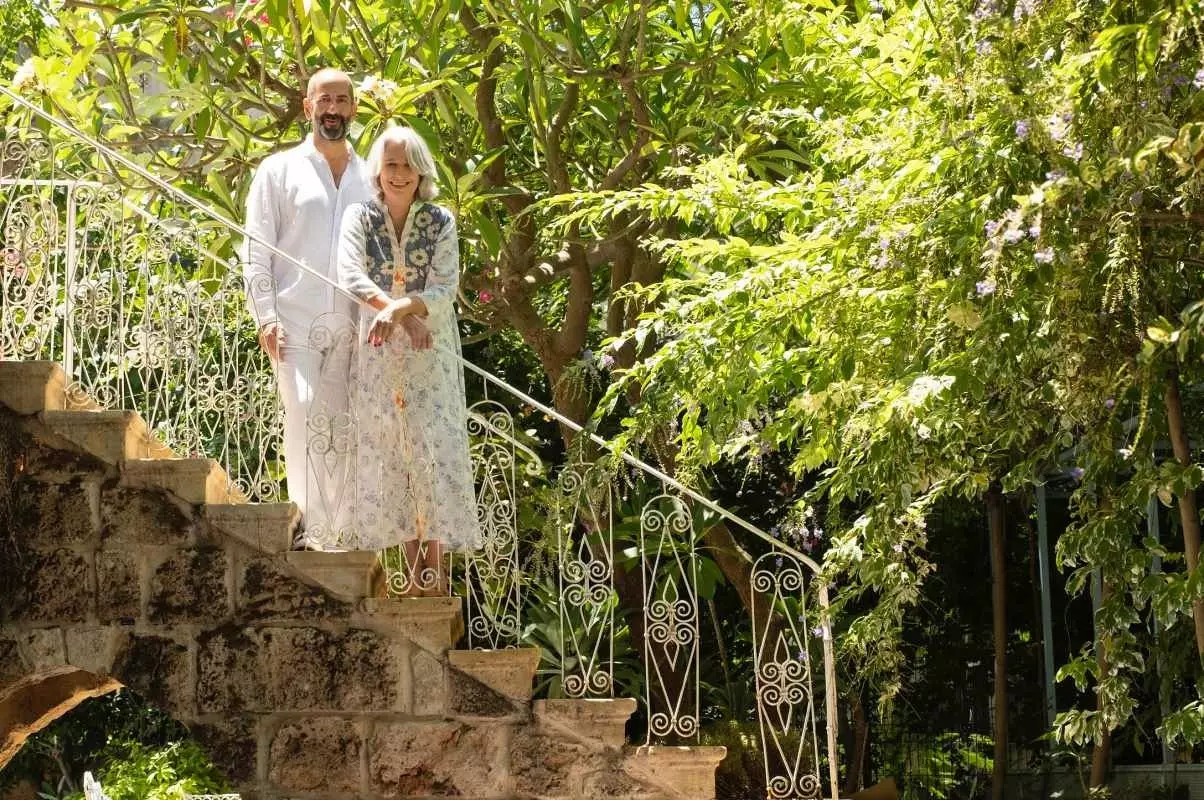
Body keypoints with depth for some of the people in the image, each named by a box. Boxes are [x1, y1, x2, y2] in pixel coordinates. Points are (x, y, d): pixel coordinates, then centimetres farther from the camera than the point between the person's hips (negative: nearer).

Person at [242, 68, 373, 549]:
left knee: (342, 433, 4)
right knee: (305, 417, -18)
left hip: (351, 328, 3)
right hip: (295, 324, -3)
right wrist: (266, 318, -9)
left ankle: (336, 536, 10)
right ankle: (309, 527, -18)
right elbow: (256, 249, 1)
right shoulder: (279, 170, 6)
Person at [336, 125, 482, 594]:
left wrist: (399, 308, -28)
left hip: (430, 354, -1)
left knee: (433, 450, -7)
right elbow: (350, 275, -15)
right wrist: (405, 314, -29)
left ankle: (435, 565, -3)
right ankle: (412, 567, 9)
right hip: (378, 351, 1)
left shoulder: (441, 222, 0)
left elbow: (445, 289, -9)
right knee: (388, 456, 2)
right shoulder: (360, 217, 1)